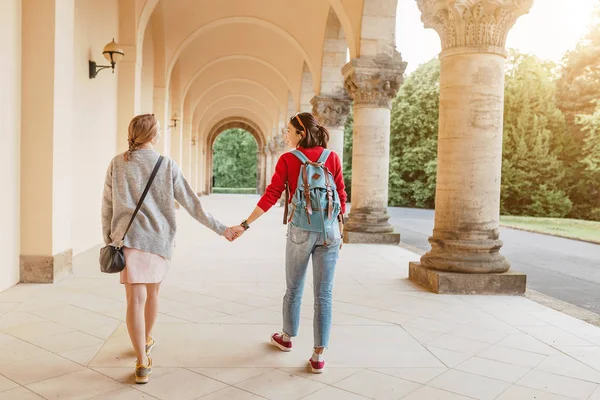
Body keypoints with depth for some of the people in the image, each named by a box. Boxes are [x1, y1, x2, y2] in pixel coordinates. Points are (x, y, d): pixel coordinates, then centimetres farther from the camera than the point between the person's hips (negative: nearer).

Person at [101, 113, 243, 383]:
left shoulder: (117, 164, 2)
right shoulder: (167, 166, -1)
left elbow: (107, 206, 5)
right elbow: (192, 204, -1)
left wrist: (108, 238, 17)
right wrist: (221, 229, 5)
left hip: (129, 238, 0)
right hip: (159, 238, 1)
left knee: (136, 298, -2)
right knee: (152, 292, 20)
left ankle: (142, 363, -2)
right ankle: (146, 340, 42)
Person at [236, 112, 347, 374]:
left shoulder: (287, 160, -6)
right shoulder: (332, 158, 1)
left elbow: (271, 196, -12)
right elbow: (341, 198, 3)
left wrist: (245, 224, -10)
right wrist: (340, 232, 12)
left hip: (300, 230, -1)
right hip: (329, 230, 1)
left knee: (293, 289, 18)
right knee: (323, 295, 4)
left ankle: (286, 338, 39)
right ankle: (318, 356, 9)